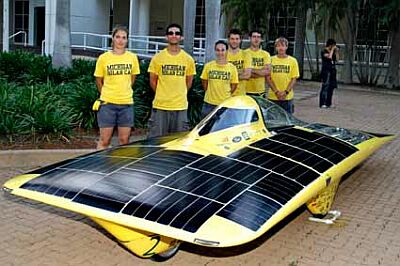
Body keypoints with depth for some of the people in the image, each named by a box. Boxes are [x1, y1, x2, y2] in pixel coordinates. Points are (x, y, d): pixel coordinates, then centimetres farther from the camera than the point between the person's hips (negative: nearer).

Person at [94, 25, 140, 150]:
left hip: (127, 103, 2)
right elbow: (99, 81, 8)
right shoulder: (103, 58, -2)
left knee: (124, 140, 7)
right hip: (107, 103, -2)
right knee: (104, 140, 2)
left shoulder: (132, 57, 4)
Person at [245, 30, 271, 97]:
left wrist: (252, 70, -10)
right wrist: (261, 72, -11)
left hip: (261, 91, 3)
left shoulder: (266, 54, 9)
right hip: (247, 91, -3)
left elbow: (267, 72, -3)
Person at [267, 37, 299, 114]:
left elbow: (294, 79, 2)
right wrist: (276, 91, -10)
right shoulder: (271, 60, 3)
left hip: (288, 97, 0)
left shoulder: (293, 61, 4)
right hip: (273, 97, 0)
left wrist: (286, 92, -11)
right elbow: (268, 78, 0)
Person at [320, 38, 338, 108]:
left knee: (331, 87, 8)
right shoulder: (324, 51, -7)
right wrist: (332, 49, -12)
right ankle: (322, 104, -9)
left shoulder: (332, 52, 16)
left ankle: (328, 103, 14)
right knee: (325, 87, -11)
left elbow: (336, 60, 14)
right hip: (326, 71, -8)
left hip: (332, 71, 8)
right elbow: (329, 57, -24)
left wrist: (336, 51, 8)